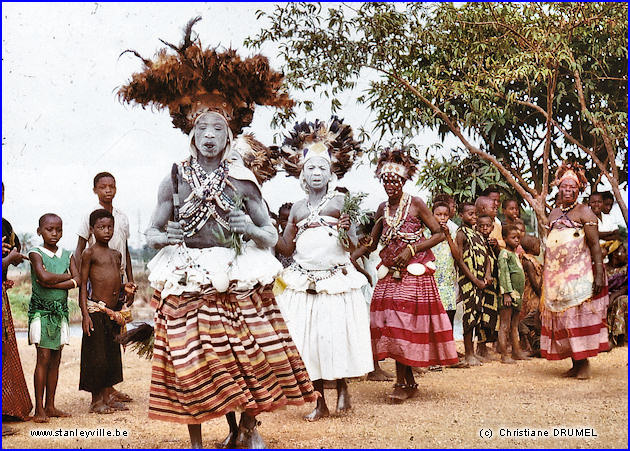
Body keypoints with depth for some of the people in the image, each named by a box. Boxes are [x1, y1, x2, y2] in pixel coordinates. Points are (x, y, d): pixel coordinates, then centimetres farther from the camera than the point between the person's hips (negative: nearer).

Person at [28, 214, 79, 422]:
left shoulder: (67, 255, 10)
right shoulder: (36, 253, -3)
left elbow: (77, 281, -4)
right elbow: (44, 276, -20)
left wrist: (53, 283, -16)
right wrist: (66, 276, -7)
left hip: (60, 310, 5)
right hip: (41, 309, -4)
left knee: (55, 359, 6)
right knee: (44, 357, -8)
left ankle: (50, 406, 13)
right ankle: (39, 409, -3)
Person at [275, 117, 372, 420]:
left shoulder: (341, 201, 4)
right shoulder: (297, 208, 15)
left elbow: (353, 246, -1)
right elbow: (287, 247, 16)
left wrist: (346, 231, -21)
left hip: (337, 278, -3)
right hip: (303, 280, 4)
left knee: (337, 333, -6)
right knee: (307, 339, 3)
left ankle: (342, 388, 18)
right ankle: (319, 402, 14)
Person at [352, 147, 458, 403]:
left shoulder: (416, 204, -3)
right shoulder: (383, 209, 11)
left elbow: (439, 234, -3)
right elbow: (372, 244, 17)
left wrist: (411, 249, -13)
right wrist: (347, 259, 4)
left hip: (415, 273, -5)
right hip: (390, 274, 5)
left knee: (408, 322, -7)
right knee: (391, 324, 0)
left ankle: (404, 383, 2)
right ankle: (407, 382, 10)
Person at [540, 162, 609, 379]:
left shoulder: (584, 212, -2)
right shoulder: (554, 213, 16)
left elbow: (595, 244, -8)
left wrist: (599, 274, -16)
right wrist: (546, 274, 16)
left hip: (579, 274, -6)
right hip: (556, 275, 6)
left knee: (579, 315, -7)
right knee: (561, 317, 4)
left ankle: (584, 363, -1)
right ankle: (575, 364, 11)